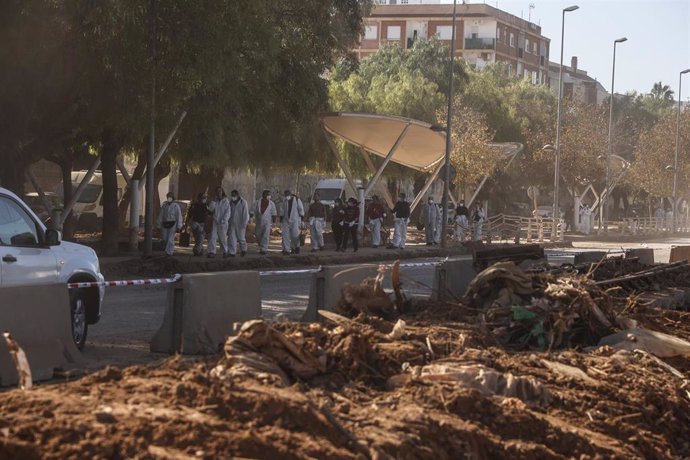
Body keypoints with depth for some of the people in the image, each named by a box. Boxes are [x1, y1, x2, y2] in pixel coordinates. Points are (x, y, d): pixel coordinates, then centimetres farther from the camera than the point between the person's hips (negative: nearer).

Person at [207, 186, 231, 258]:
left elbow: (227, 213, -5)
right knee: (213, 237, -9)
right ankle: (211, 252, -11)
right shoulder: (215, 201, 10)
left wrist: (223, 221, -14)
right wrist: (214, 201, -13)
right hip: (215, 222, 3)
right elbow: (210, 209, -2)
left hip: (222, 223, -3)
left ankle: (225, 251, 23)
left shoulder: (226, 202, -2)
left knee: (223, 237, 6)